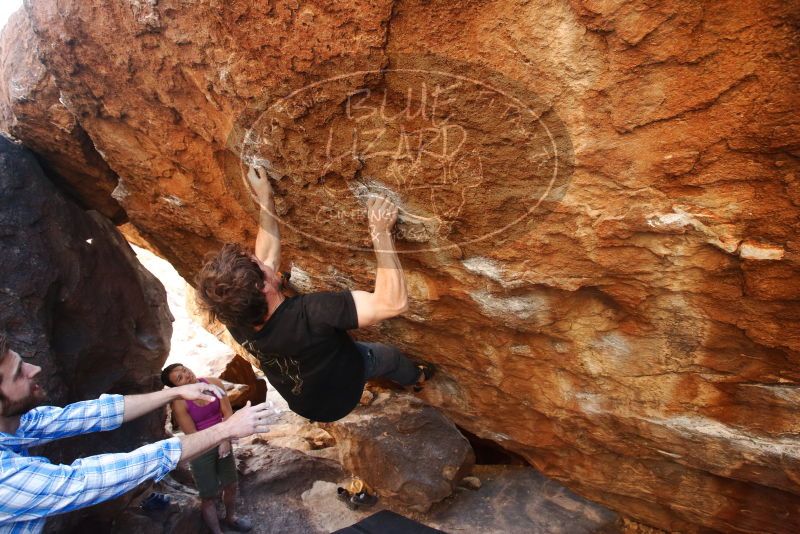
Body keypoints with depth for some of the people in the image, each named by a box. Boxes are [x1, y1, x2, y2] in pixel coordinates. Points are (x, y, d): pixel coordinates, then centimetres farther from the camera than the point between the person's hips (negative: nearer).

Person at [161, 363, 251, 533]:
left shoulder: (214, 383, -14)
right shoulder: (179, 403, -22)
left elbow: (228, 413, -11)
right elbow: (192, 435, -16)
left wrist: (225, 439, -20)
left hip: (222, 442, 4)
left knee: (231, 485, 21)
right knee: (208, 496, 10)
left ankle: (230, 518, 47)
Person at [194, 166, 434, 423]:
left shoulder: (236, 321, -29)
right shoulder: (310, 313, -50)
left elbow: (267, 256, -14)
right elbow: (393, 303, -51)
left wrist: (265, 199, -11)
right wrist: (380, 231, -48)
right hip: (339, 394, -4)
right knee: (388, 355, 24)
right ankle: (417, 377, 57)